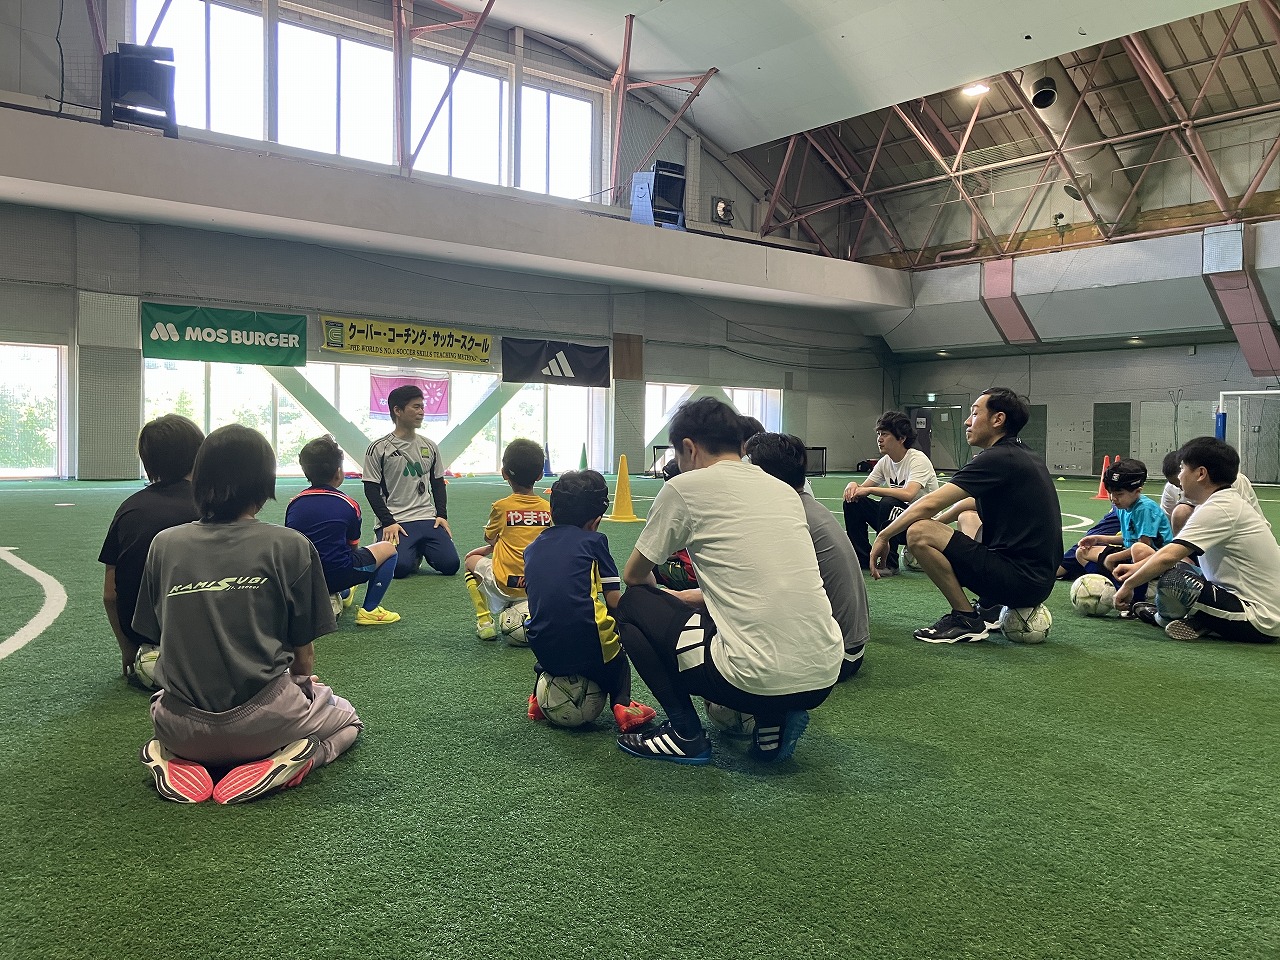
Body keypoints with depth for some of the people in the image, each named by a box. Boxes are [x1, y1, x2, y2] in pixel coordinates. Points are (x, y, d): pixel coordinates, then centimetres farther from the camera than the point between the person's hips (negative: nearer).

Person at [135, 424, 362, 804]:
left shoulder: (164, 544, 3)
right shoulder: (290, 546, -7)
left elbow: (160, 642, 9)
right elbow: (303, 657, -2)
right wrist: (304, 682, 21)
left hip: (183, 729, 4)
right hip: (261, 724, -3)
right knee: (346, 718, 29)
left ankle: (174, 758, 6)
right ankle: (284, 760, -4)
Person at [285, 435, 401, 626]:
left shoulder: (294, 504, 5)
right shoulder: (349, 505, -5)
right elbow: (353, 548, 4)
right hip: (337, 575, -7)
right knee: (388, 548, 12)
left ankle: (340, 596, 26)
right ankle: (369, 610, 4)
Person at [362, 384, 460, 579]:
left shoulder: (430, 446, 12)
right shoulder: (379, 448, -1)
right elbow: (371, 489, -3)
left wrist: (441, 515, 5)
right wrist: (388, 522, -12)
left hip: (428, 519, 4)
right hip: (394, 521, -4)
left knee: (450, 564, -15)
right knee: (400, 567, -27)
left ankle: (421, 550, 17)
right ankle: (412, 553, 10)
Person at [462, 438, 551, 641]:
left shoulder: (501, 507, -8)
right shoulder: (548, 508, 0)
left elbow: (490, 539, 8)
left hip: (507, 585, -4)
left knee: (471, 558, 25)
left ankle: (484, 621, 13)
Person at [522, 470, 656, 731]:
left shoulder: (532, 547, 15)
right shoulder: (594, 541, 1)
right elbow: (614, 601, -3)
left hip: (543, 649, 4)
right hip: (589, 648, -4)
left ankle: (540, 696, 23)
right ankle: (621, 704, 11)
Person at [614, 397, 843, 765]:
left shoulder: (685, 487, -1)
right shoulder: (785, 489, 16)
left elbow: (634, 575, 13)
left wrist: (662, 595, 36)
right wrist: (685, 596, 38)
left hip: (757, 680, -6)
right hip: (823, 678, 7)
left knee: (633, 603, 13)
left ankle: (686, 734, 10)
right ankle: (775, 721, 14)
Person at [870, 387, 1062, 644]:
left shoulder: (997, 459, -15)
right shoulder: (1022, 455, 13)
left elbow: (929, 504, -16)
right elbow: (976, 501, 31)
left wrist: (883, 536, -5)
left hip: (1021, 581, -10)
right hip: (1040, 577, 10)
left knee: (919, 532, -16)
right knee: (967, 517, 30)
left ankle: (967, 619, -3)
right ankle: (990, 608, 15)